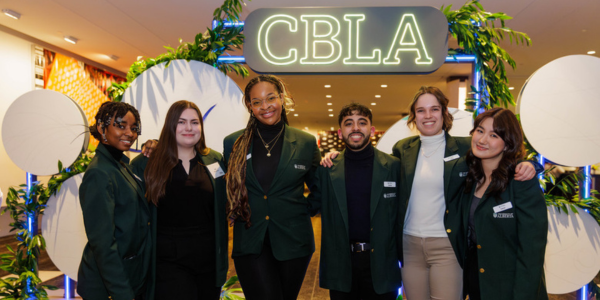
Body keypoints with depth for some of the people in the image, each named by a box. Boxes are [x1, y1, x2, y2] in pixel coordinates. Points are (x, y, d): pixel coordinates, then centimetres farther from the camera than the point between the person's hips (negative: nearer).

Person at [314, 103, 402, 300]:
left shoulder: (393, 166, -1)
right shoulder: (327, 169, 1)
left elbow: (401, 216, 1)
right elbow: (317, 206, 8)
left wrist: (403, 259, 1)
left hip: (381, 264, 0)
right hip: (341, 267, 1)